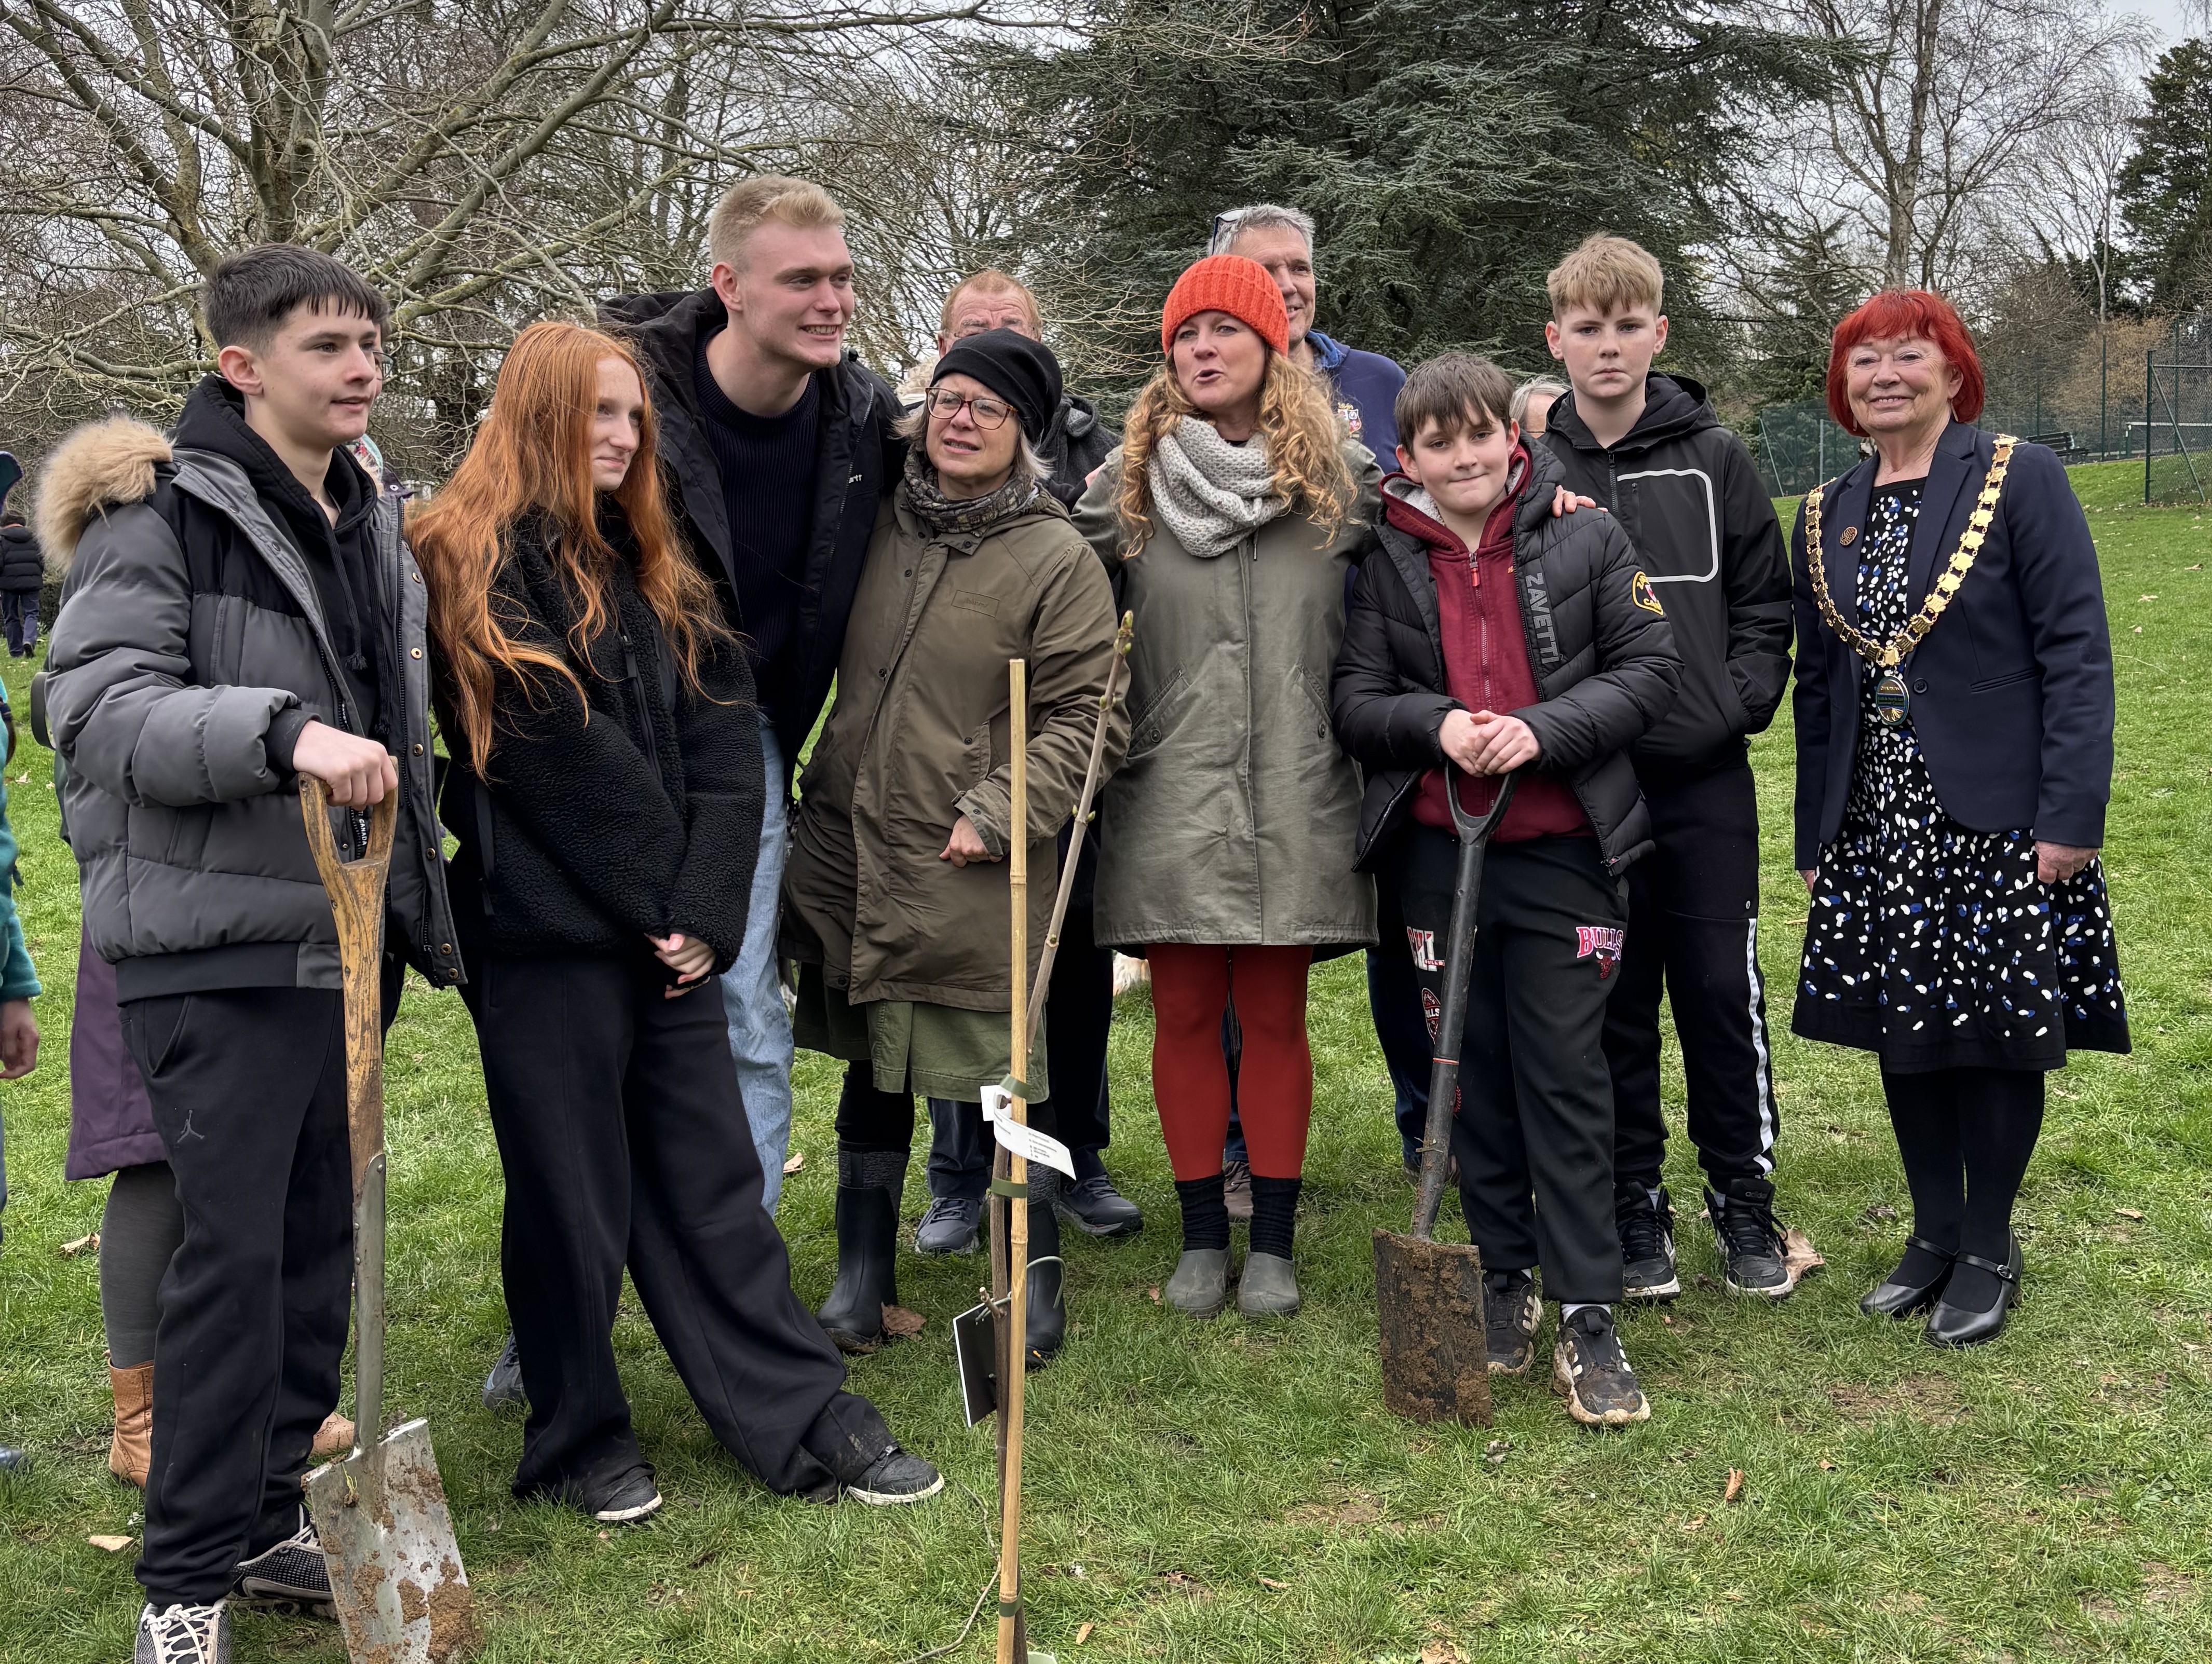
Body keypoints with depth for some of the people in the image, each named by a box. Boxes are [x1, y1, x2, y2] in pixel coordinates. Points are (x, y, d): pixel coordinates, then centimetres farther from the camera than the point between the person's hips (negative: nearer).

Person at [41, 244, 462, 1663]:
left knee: (324, 1242, 11)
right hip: (217, 945, -7)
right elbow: (99, 707, -17)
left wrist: (424, 904, 24)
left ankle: (269, 1518, 26)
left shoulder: (373, 524, 16)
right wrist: (282, 733, -30)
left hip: (342, 940, 7)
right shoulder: (160, 510, -7)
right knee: (234, 1251, -8)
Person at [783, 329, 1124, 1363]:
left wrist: (995, 816, -15)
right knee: (871, 1069, 15)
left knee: (1005, 1071, 2)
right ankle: (863, 1279, 28)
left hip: (973, 869, -5)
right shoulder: (877, 526, 7)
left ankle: (1037, 1281, 20)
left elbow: (1083, 718, -8)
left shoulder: (1057, 559, -6)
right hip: (849, 851, 5)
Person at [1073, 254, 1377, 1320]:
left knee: (1275, 1018, 6)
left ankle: (1272, 1241, 18)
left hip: (1295, 794, 0)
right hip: (1169, 795, 1)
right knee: (1185, 1016, 7)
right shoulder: (1125, 488, 5)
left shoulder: (1343, 480, 5)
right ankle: (1202, 1235, 21)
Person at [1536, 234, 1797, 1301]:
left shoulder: (1713, 461, 4)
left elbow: (1765, 606, 7)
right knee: (1612, 1002, 8)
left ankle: (1743, 1200, 20)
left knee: (1723, 992, 4)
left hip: (1704, 782, 0)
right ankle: (1634, 1206, 21)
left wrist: (1739, 703, -6)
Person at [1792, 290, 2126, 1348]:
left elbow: (2077, 654, -9)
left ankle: (1988, 1249, 20)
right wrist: (1814, 835, 12)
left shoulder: (2021, 480, -5)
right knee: (1904, 1032, 10)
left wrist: (2071, 816, -15)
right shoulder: (1828, 515, 10)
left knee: (2001, 1031, 4)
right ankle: (1934, 1232, 26)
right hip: (1880, 826, 5)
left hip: (1999, 819, -5)